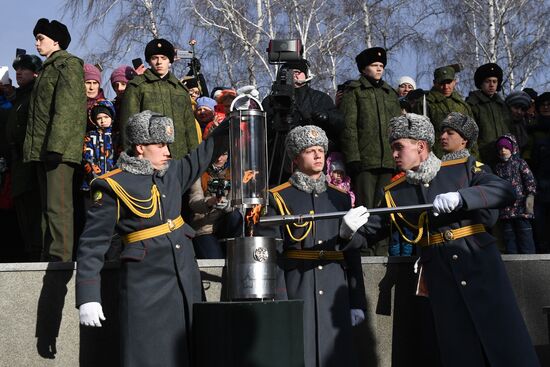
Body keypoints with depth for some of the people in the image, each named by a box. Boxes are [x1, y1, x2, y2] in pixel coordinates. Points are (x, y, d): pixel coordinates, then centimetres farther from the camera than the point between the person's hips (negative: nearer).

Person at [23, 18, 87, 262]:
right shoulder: (48, 68, 24)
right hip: (42, 149, 9)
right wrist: (31, 147, 16)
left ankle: (62, 257, -13)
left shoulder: (68, 64, -3)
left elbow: (66, 108, -15)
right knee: (47, 206, 9)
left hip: (60, 148, -9)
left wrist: (56, 144, -23)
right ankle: (49, 255, 13)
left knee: (58, 206, -13)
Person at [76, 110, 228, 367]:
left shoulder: (173, 172, 8)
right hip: (146, 286, -6)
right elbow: (93, 243, -9)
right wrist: (88, 297, -13)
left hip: (186, 278, 7)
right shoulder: (113, 186, -9)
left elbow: (203, 155, 26)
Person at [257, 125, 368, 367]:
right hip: (296, 292, -4)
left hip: (335, 294, 4)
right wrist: (278, 306, -12)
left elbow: (352, 253, 13)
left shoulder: (340, 198, 13)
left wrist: (357, 302, 10)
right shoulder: (278, 199, 0)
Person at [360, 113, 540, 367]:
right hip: (440, 279, 2)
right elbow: (376, 226, 7)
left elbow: (506, 191, -11)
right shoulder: (395, 192, 8)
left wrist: (460, 197, -25)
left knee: (507, 345, 0)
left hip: (481, 266, -2)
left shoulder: (463, 168, -1)